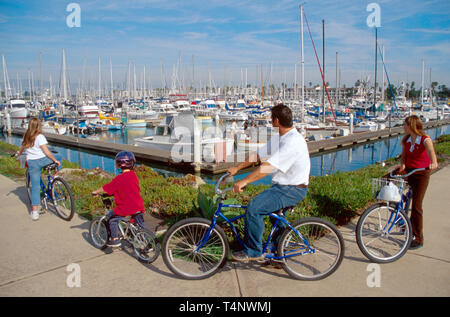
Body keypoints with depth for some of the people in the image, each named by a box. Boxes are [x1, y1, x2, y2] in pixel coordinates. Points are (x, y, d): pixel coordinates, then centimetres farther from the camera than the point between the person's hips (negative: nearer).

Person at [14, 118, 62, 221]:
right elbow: (46, 152, -14)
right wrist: (55, 160, -8)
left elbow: (21, 149, 26)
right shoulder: (40, 137, -8)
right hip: (43, 160, -4)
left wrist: (18, 154, 47)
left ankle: (35, 211, 2)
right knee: (58, 156, 24)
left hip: (32, 163, 4)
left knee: (35, 186, 5)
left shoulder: (26, 137, 10)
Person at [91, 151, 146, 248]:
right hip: (139, 206, 6)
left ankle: (115, 239, 15)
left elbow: (106, 188, -5)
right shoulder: (134, 176, 7)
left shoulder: (119, 178, -11)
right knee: (140, 224, 21)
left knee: (111, 218, 16)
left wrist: (95, 192, 13)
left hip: (126, 207, -5)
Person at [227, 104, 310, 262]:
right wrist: (237, 168, 11)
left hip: (293, 190, -10)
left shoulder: (293, 141, -23)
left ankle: (253, 252, -5)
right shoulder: (278, 138, 10)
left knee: (254, 208, -21)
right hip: (281, 186, 10)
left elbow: (268, 167, -30)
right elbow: (258, 155, 15)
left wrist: (243, 182, -29)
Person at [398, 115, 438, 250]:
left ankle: (418, 239, 6)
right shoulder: (406, 139, 2)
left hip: (421, 174, -6)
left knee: (416, 206, -6)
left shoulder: (425, 139, -16)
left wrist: (433, 162, -56)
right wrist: (402, 165, -13)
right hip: (408, 171, 7)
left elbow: (431, 151, -35)